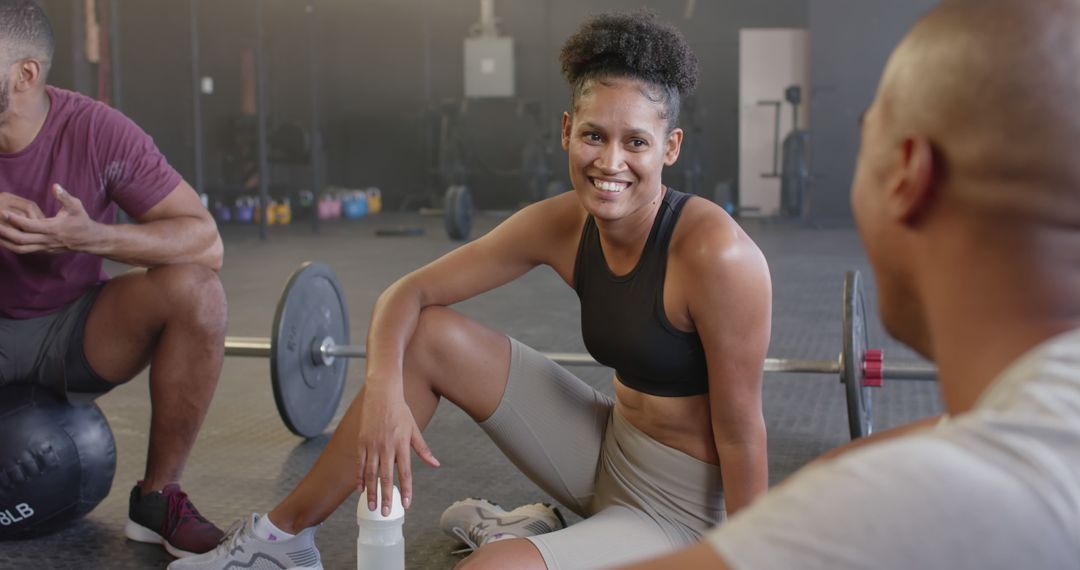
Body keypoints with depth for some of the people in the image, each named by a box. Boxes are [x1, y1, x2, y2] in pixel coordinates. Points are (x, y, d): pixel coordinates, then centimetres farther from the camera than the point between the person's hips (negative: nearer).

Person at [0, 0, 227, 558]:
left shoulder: (97, 131, -19)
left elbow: (206, 241, -22)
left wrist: (90, 236, -38)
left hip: (74, 335, -1)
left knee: (194, 289, -29)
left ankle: (157, 497, -13)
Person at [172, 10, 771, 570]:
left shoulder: (715, 253, -26)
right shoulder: (560, 224, -7)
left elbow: (740, 431, -19)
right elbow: (406, 293, -5)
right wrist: (383, 388, -24)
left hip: (680, 511, -6)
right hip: (607, 451, 6)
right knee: (428, 335, -3)